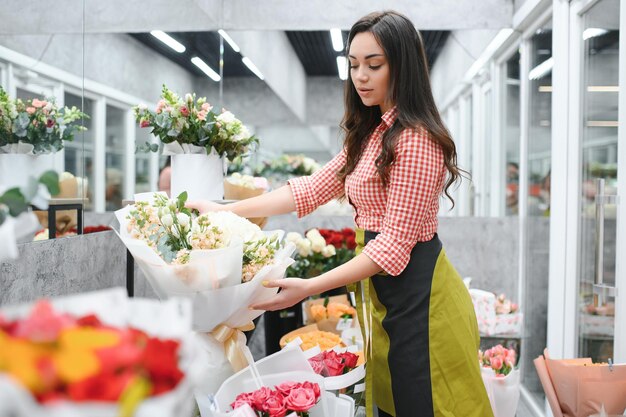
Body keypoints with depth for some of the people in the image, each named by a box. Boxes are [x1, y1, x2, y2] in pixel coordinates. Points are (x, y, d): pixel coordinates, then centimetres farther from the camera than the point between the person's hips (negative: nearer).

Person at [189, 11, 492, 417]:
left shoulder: (415, 139, -17)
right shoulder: (371, 135, 13)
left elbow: (395, 243, -20)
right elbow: (312, 189, 12)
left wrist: (309, 287, -24)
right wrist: (225, 210, 7)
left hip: (416, 292, -9)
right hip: (381, 291, 9)